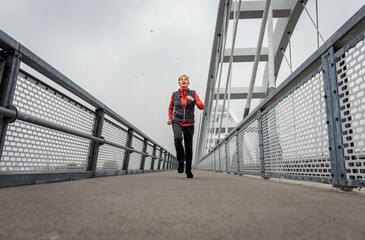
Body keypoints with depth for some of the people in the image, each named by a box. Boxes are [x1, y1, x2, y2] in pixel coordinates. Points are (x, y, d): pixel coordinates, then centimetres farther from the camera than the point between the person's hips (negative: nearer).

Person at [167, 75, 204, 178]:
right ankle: (181, 160, -10)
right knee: (177, 138, -31)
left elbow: (201, 107, -6)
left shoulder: (193, 93, 2)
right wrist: (170, 118, 7)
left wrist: (193, 100, -23)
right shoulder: (174, 94, 5)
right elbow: (171, 107, 21)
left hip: (189, 123, 1)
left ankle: (188, 170, 20)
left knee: (189, 147, 2)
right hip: (177, 122, 0)